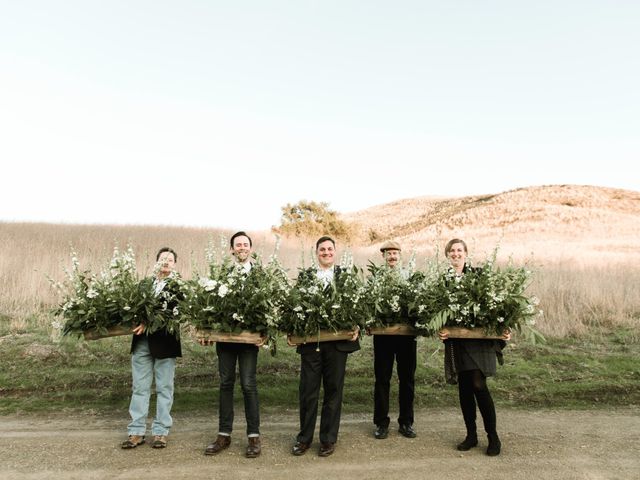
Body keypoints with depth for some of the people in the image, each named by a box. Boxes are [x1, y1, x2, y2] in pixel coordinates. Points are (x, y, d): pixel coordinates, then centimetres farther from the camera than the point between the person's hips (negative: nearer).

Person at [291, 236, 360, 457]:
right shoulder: (305, 275, 5)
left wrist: (355, 328, -12)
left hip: (338, 340, 0)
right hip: (310, 340, 1)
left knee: (333, 390, 9)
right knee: (308, 390, 8)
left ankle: (329, 439, 24)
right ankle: (304, 437, 24)